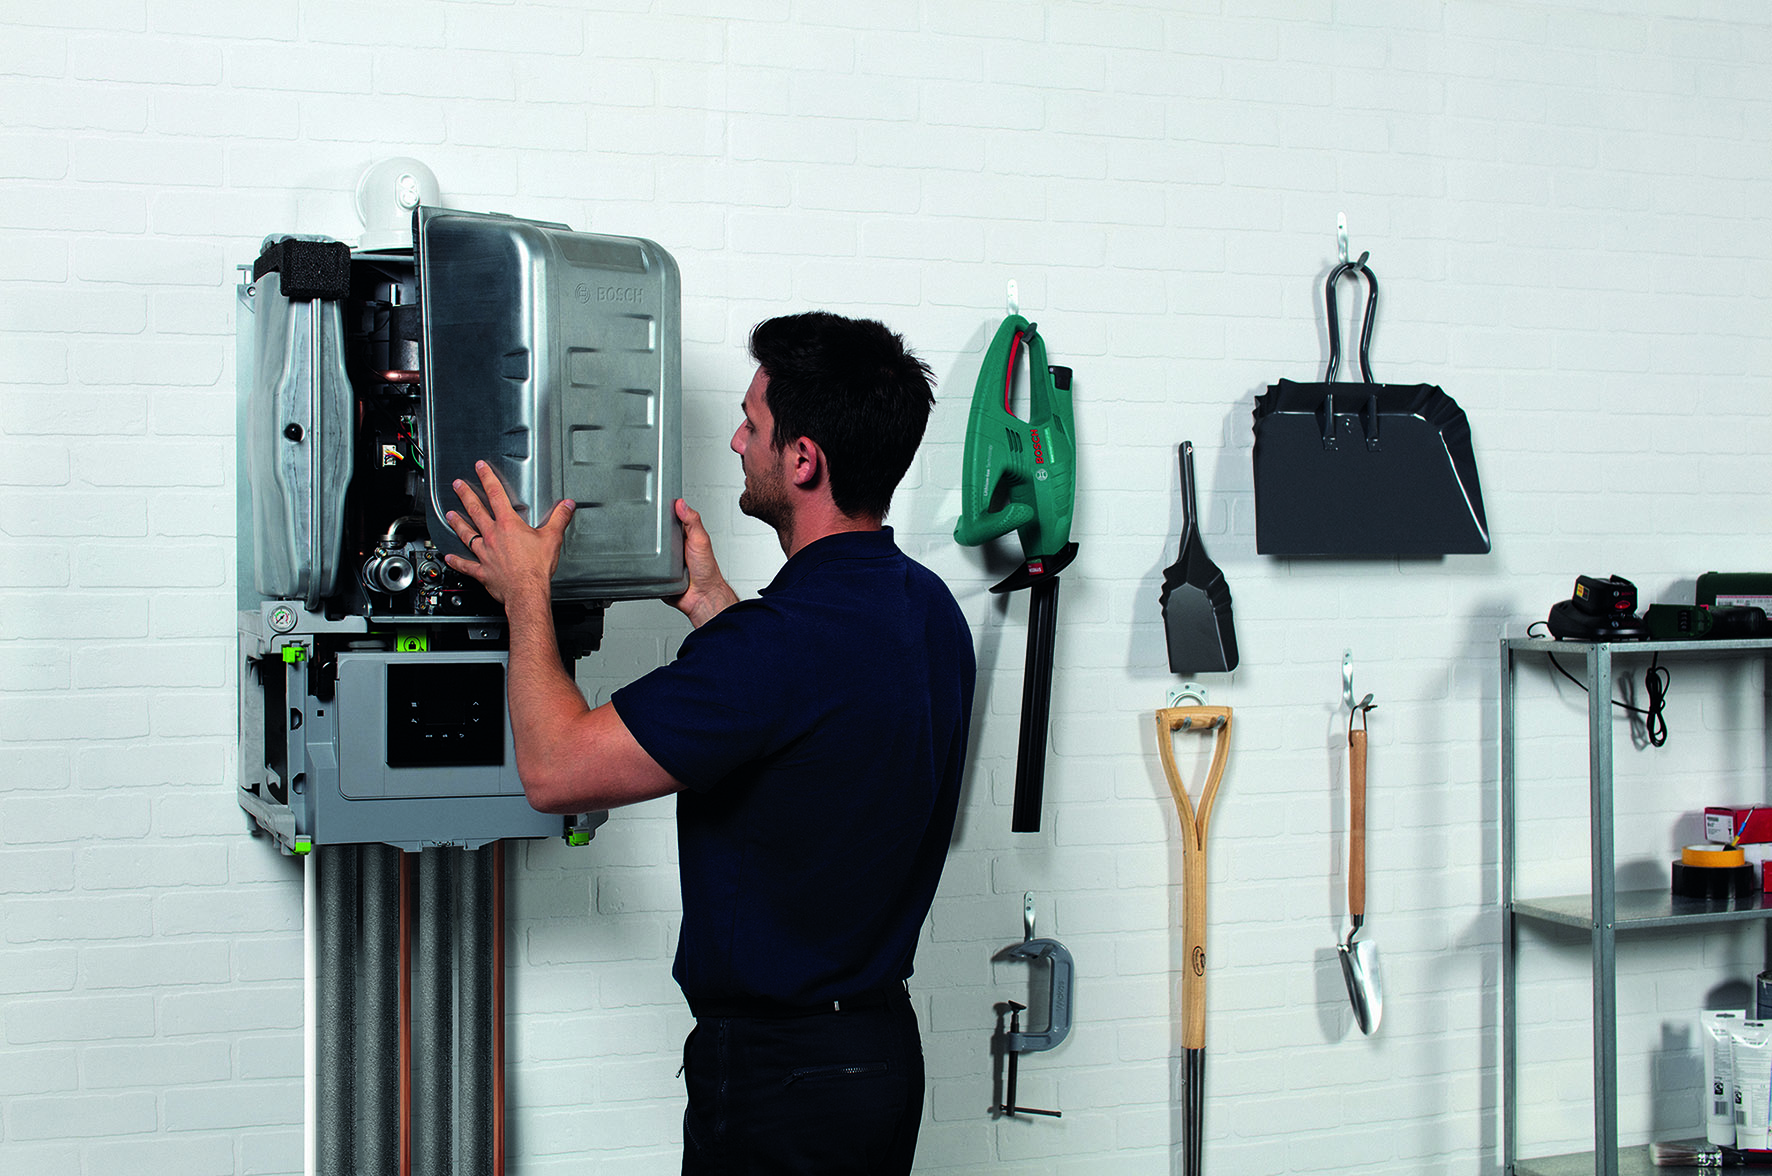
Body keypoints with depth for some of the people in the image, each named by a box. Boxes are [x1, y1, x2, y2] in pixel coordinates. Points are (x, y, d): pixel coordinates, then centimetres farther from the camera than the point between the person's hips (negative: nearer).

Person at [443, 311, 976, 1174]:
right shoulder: (925, 607, 2)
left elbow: (556, 769, -22)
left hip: (781, 1075, -9)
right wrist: (711, 601, 22)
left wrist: (526, 593, -8)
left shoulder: (789, 637, -27)